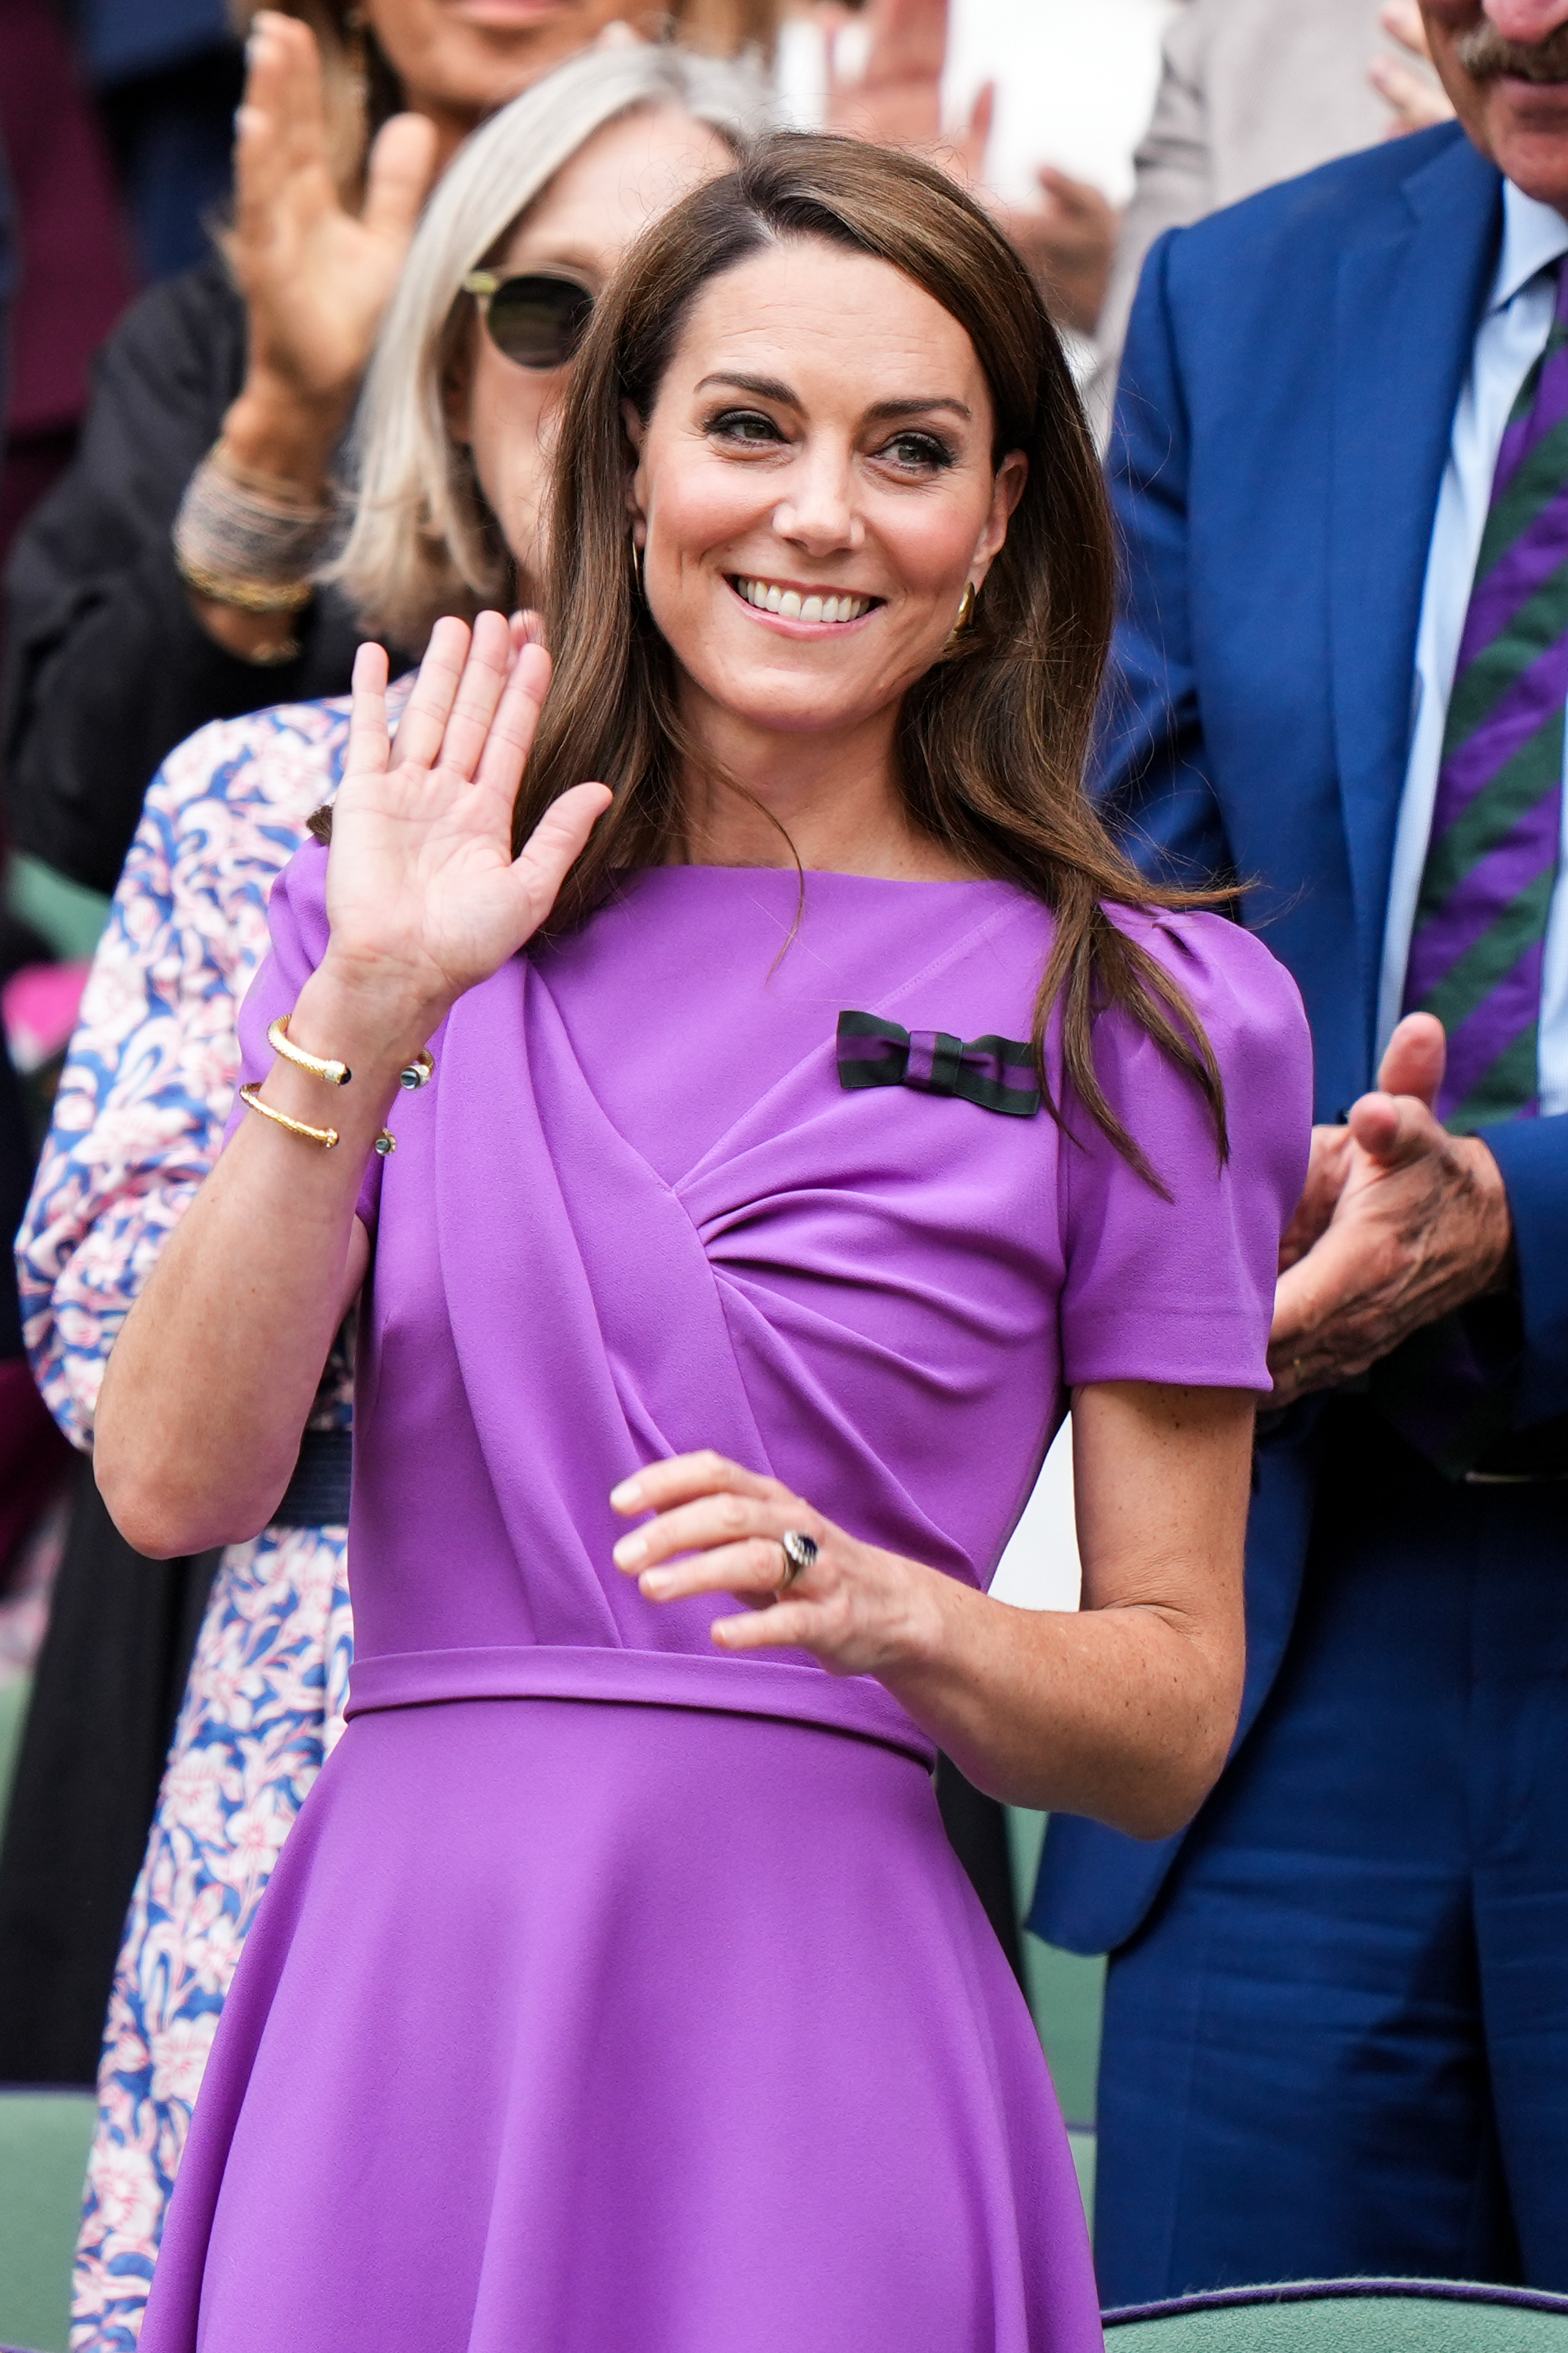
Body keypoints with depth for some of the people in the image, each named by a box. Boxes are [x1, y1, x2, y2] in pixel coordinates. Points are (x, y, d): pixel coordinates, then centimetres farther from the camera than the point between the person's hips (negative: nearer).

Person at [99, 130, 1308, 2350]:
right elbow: (174, 1480, -3)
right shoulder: (404, 913, 8)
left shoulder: (1140, 1014, 3)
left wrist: (885, 1607, -14)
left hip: (808, 2028, -1)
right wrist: (368, 1009, -10)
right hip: (395, 2009, 2)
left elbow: (1175, 1709, 4)